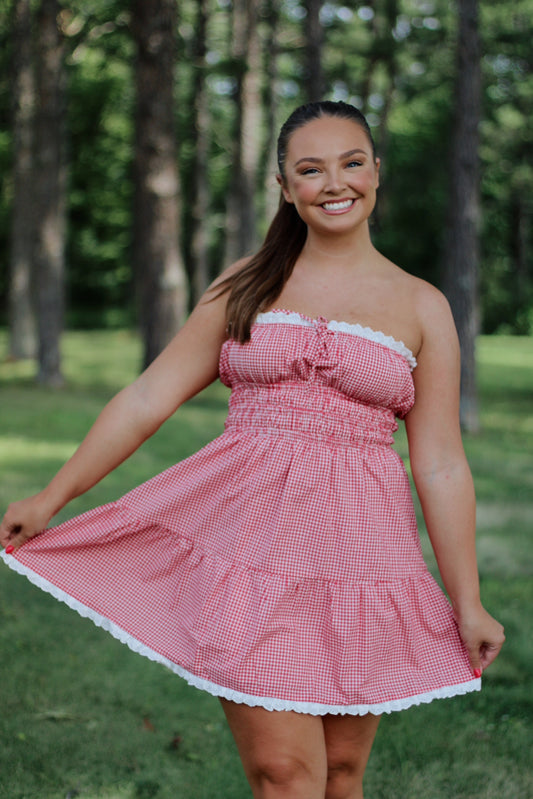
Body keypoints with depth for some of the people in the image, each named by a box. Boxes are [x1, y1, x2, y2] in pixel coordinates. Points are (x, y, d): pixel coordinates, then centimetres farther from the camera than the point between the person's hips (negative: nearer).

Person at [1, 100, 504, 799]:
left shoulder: (421, 307, 5)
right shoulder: (245, 287, 9)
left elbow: (440, 465, 5)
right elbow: (149, 397, 9)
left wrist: (467, 603, 5)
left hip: (360, 548, 0)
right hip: (252, 538, 0)